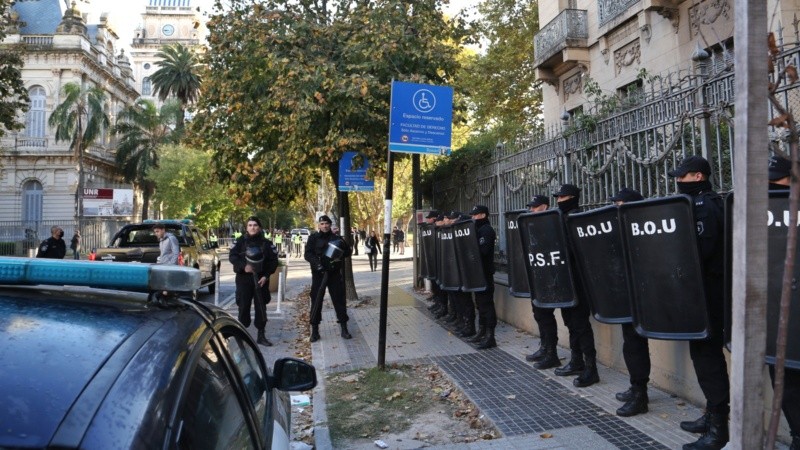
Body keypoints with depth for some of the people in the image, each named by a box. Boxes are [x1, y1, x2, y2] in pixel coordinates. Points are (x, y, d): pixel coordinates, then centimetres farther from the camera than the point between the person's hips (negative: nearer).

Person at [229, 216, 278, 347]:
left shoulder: (266, 243, 5)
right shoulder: (240, 242, 4)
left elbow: (274, 261, 4)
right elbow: (232, 256, -2)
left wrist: (266, 276, -7)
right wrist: (243, 266, -18)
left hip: (260, 279, 1)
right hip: (243, 279, -1)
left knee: (261, 307, 3)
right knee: (243, 307, 2)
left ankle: (261, 335, 12)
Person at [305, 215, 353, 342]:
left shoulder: (336, 238, 7)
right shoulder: (313, 238, 1)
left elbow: (348, 251, 12)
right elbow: (308, 254, -8)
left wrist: (341, 255, -9)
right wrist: (316, 262, -25)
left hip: (334, 274, 1)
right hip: (318, 274, -1)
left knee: (339, 299, 4)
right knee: (316, 301, 2)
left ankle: (344, 328, 14)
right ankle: (315, 329, 12)